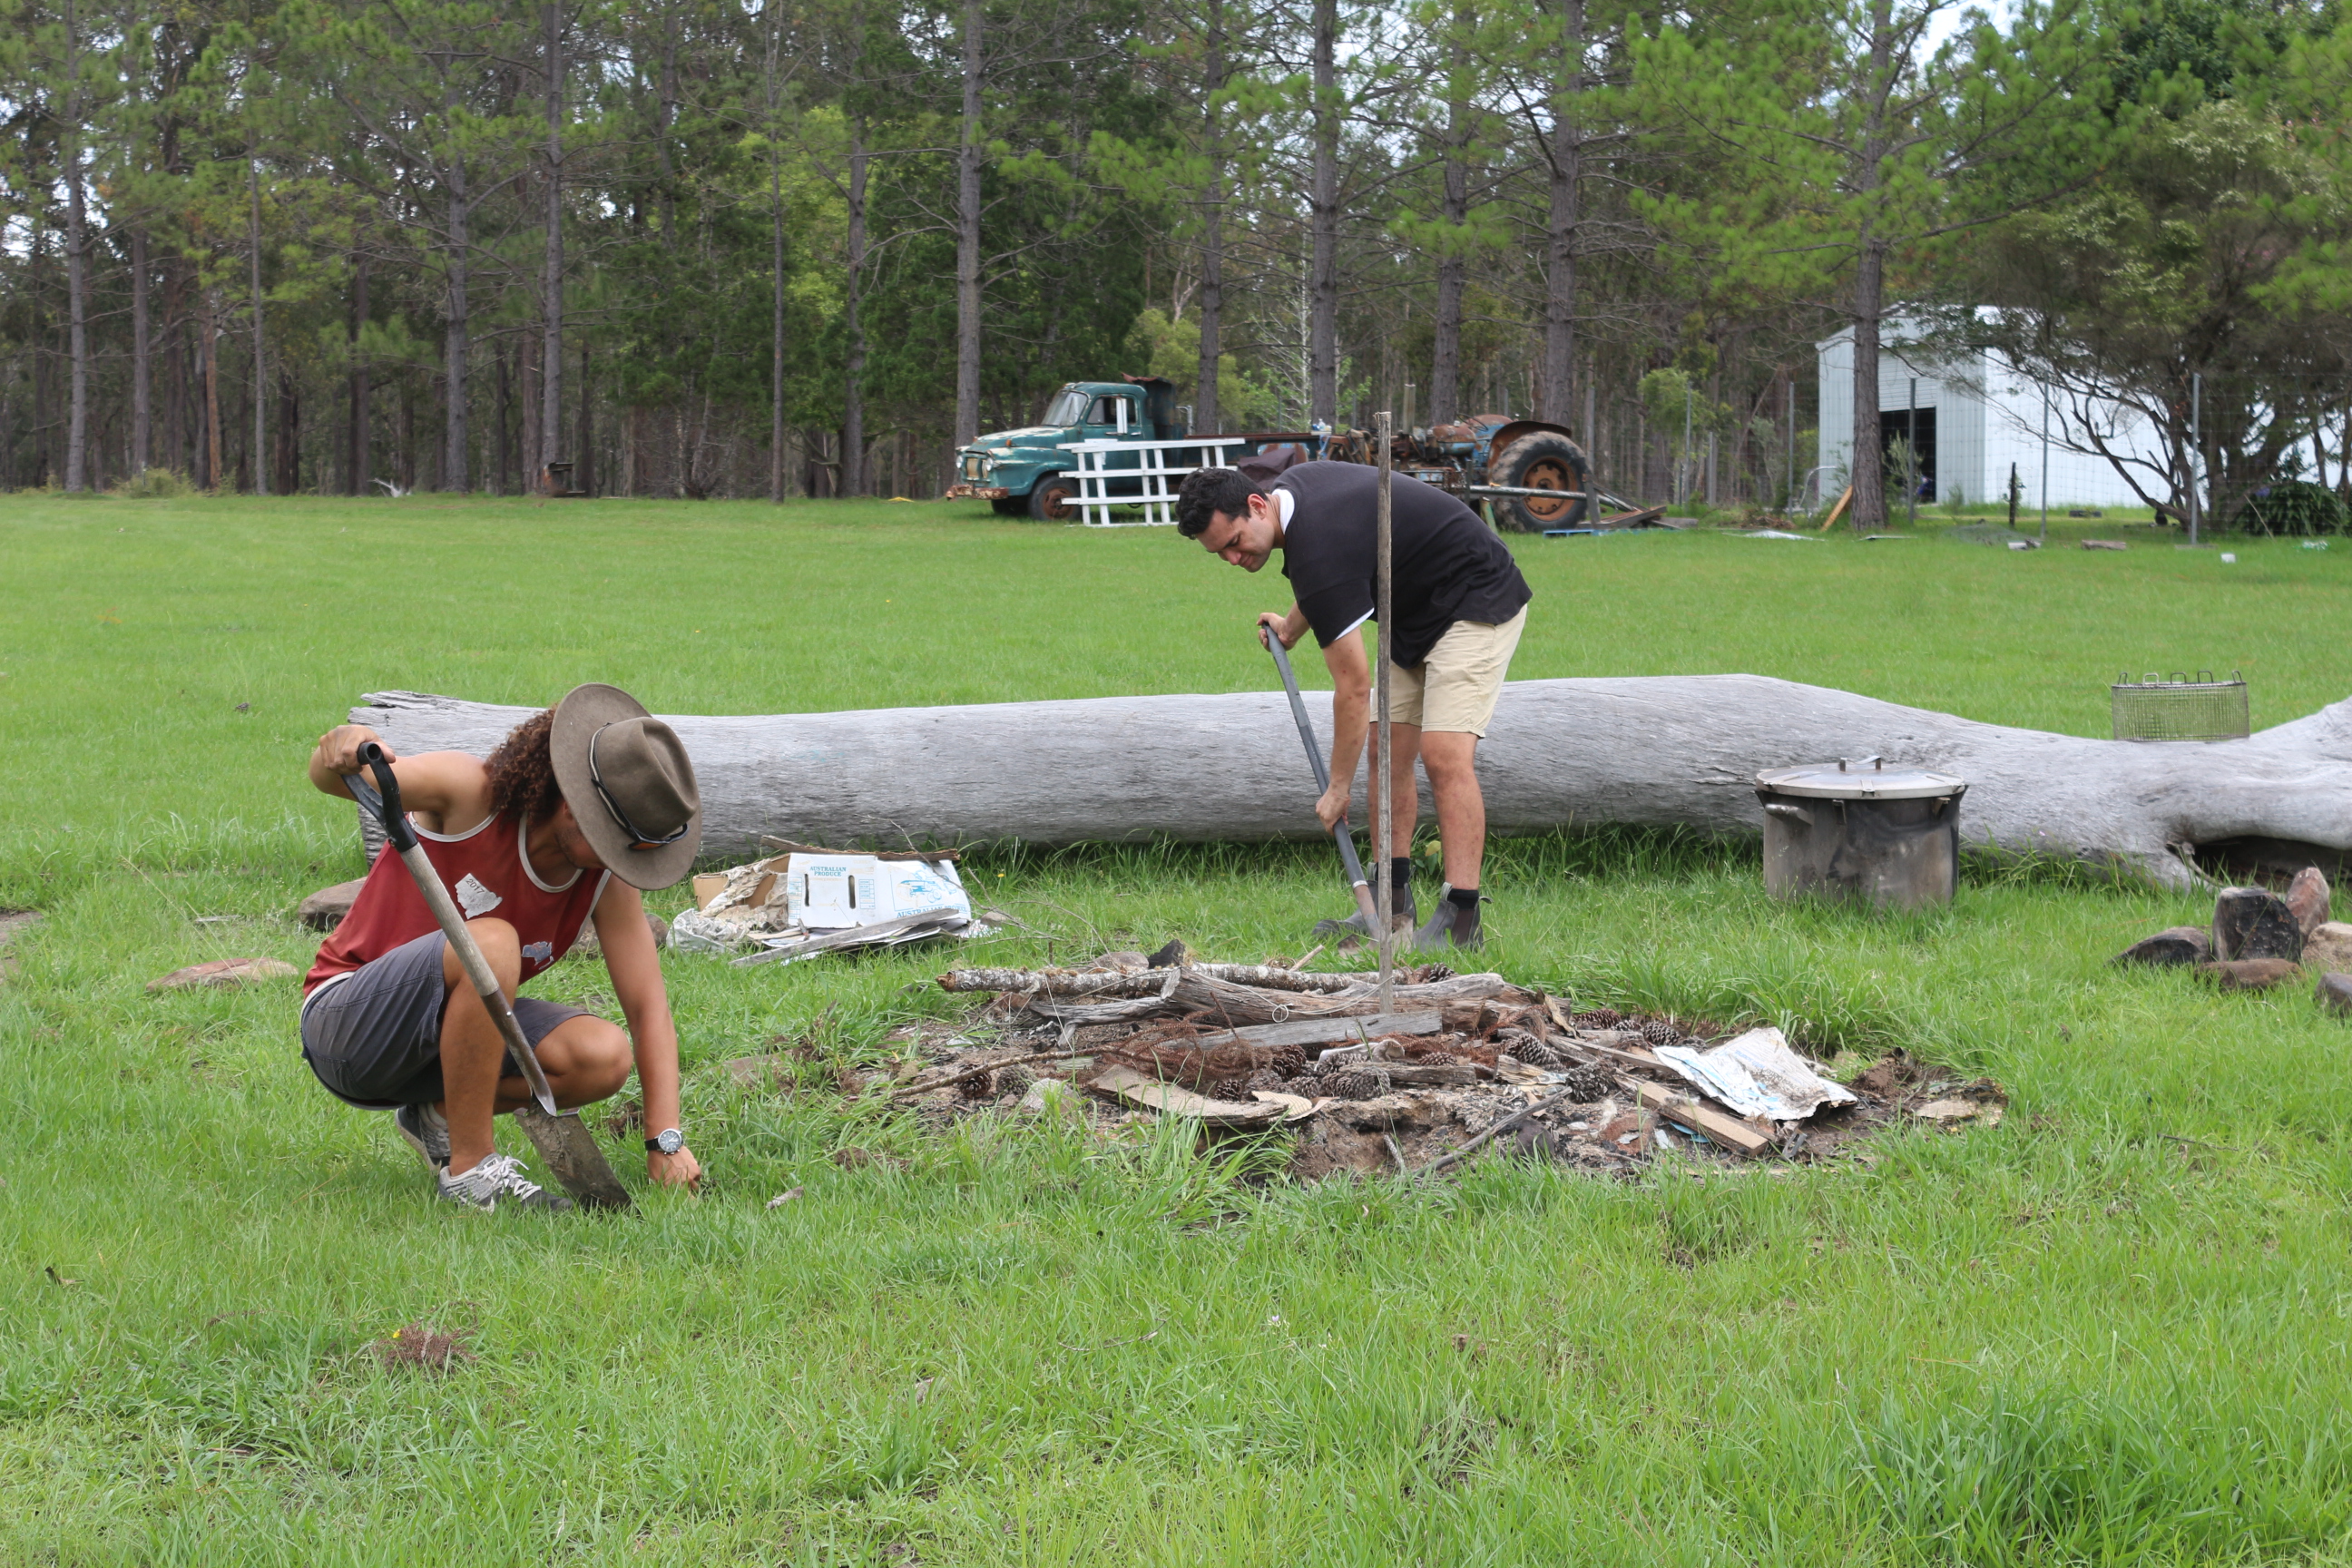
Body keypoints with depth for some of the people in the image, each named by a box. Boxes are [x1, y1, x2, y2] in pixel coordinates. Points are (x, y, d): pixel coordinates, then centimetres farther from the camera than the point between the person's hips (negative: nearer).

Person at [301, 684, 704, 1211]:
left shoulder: (608, 880, -7)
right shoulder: (471, 792, -20)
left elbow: (648, 1007, -8)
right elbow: (330, 779, -19)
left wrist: (665, 1141, -17)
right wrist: (345, 750, -46)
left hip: (441, 1038, 6)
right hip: (343, 1026, -6)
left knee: (604, 1057, -19)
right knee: (491, 944, -35)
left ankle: (439, 1116, 4)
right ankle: (470, 1169, -25)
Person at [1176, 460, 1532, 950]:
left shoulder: (1319, 545, -30)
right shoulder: (1292, 486, -3)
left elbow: (1353, 685, -23)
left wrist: (1338, 788, -15)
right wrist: (1292, 625, 27)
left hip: (1478, 602, -11)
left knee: (1444, 755, -21)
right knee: (1387, 749, 6)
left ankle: (1461, 919, -23)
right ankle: (1393, 904, 10)